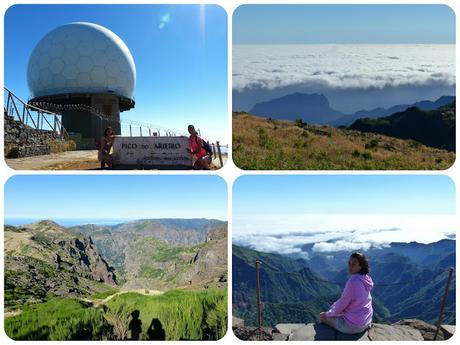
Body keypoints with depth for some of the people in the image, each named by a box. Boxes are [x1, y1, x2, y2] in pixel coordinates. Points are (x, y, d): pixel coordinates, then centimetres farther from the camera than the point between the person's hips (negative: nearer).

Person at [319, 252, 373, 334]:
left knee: (322, 316, 11)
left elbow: (342, 303, -18)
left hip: (353, 326, -8)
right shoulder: (365, 278, 0)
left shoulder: (353, 281, -26)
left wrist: (328, 314, -2)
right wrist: (334, 306, 14)